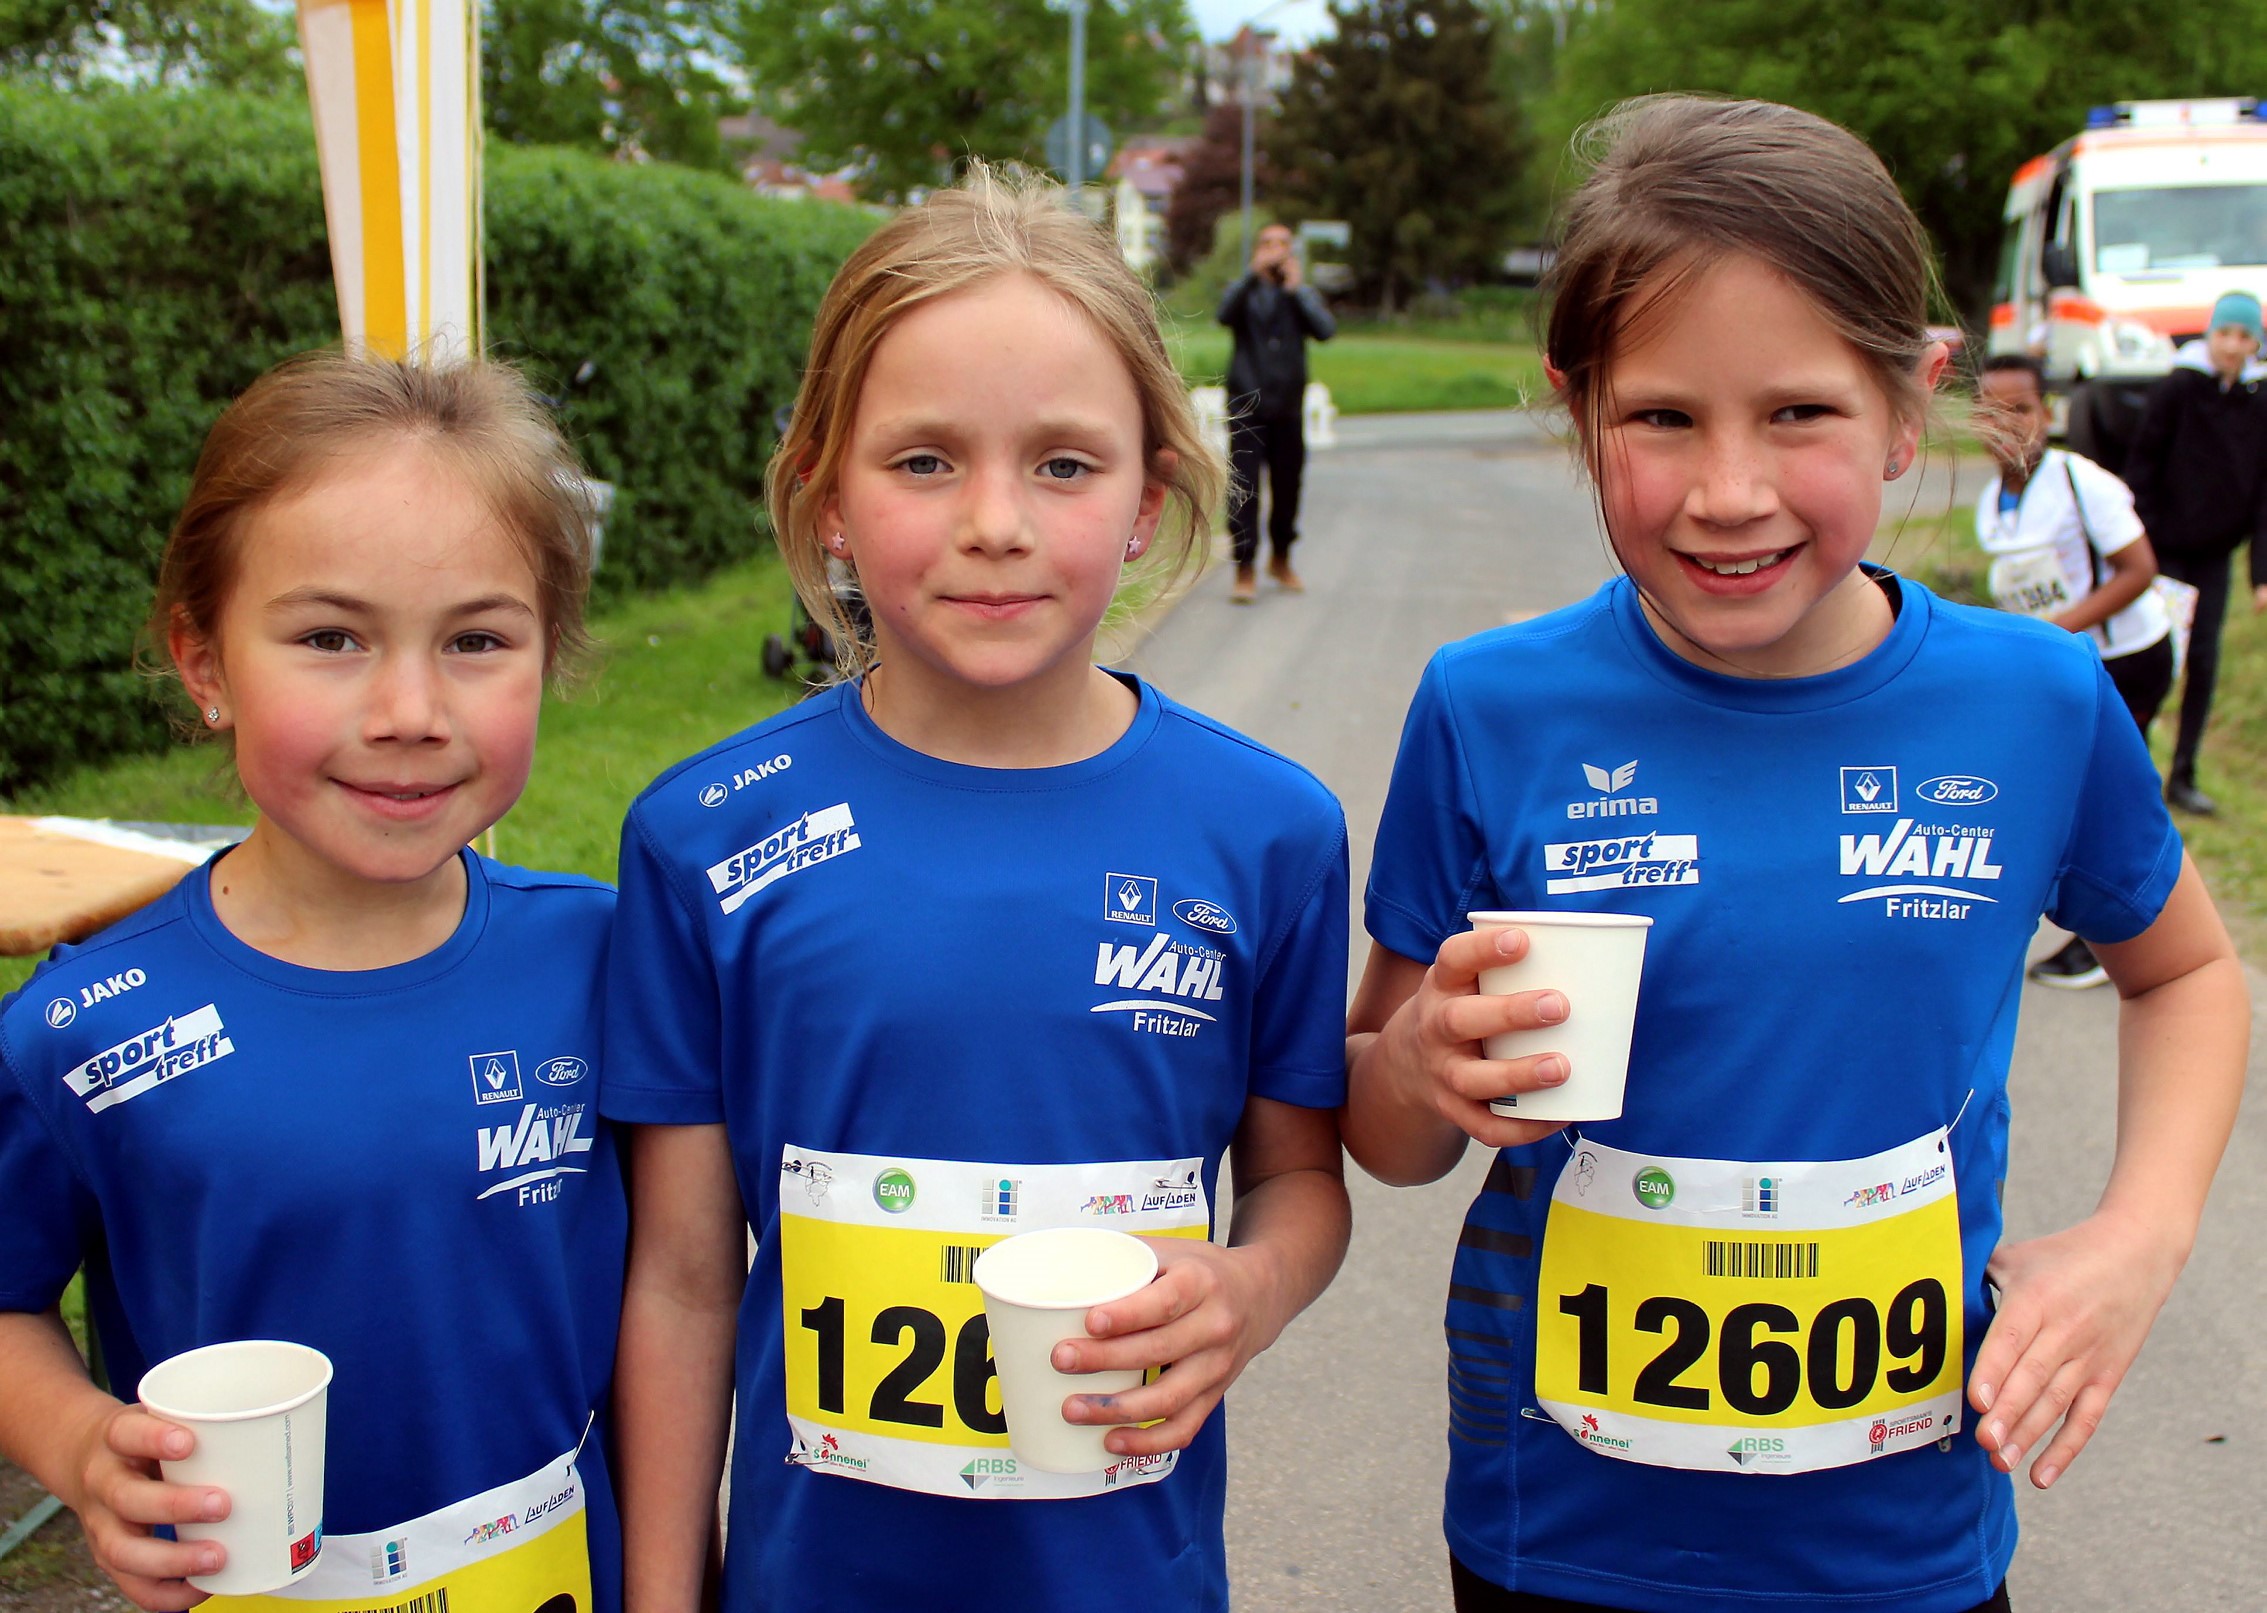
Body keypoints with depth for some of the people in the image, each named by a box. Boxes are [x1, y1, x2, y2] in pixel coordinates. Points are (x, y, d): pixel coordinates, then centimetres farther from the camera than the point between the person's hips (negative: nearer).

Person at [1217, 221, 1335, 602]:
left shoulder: (1303, 294, 10)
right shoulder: (1245, 292, 6)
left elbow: (1325, 329, -9)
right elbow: (1225, 313, -18)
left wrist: (1296, 287, -11)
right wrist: (1254, 273, -24)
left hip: (1288, 405, 2)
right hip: (1247, 403, -2)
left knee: (1287, 485, 9)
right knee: (1243, 487, -10)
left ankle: (1281, 560, 27)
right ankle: (1245, 569, -7)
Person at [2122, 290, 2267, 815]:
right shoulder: (2177, 389, -8)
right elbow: (2141, 467, -7)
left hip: (2213, 555, 4)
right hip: (2165, 550, -4)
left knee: (2203, 663, 3)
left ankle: (2182, 777, 13)